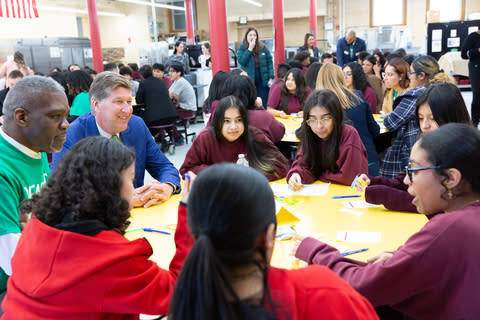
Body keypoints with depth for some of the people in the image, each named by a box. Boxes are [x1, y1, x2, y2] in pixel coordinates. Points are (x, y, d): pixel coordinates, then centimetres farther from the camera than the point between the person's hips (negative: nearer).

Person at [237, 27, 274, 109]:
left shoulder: (263, 47, 3)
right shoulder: (242, 48, 1)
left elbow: (269, 62, 1)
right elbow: (241, 61, -13)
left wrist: (271, 78, -6)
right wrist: (250, 49, -14)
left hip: (263, 80, 1)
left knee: (264, 104, 4)